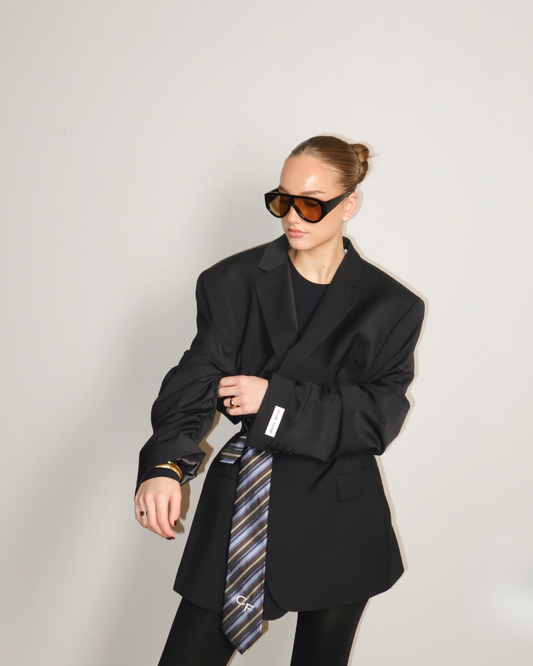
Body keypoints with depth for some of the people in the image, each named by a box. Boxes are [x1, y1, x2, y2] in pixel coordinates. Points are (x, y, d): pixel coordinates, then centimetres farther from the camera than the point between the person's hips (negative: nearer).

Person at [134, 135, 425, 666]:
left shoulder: (391, 307, -1)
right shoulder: (234, 282, -1)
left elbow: (378, 416, -9)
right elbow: (197, 377, -13)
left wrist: (277, 399, -19)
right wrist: (164, 464, -31)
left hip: (337, 519, 0)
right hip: (241, 501, 0)